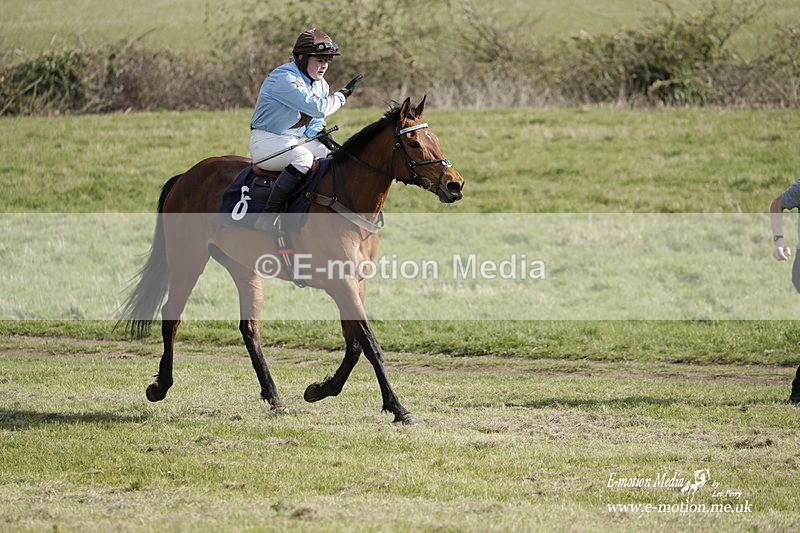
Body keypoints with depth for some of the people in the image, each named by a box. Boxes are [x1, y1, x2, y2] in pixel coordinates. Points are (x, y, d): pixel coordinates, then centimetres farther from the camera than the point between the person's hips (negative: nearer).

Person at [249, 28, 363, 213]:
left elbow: (315, 122, 18)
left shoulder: (321, 85, 9)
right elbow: (318, 108, -29)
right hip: (266, 141, -9)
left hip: (295, 141, 9)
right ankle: (268, 215, -34)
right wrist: (343, 94, -13)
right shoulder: (284, 78, -21)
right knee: (303, 157, -35)